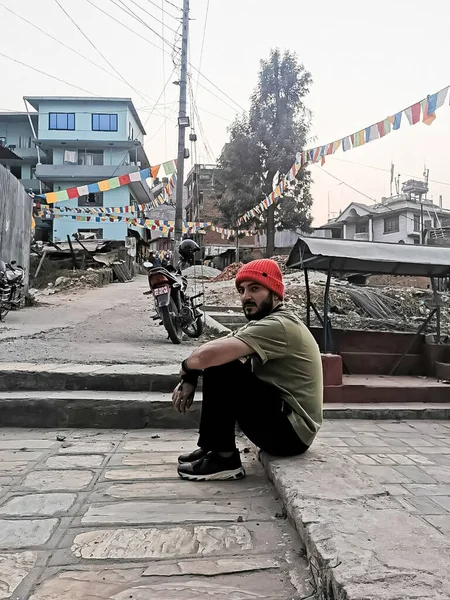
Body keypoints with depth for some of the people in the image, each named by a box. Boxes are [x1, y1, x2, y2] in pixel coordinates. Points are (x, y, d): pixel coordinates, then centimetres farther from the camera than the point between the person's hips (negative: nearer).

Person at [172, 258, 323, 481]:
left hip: (291, 431, -10)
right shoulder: (262, 323, 11)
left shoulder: (278, 326, -21)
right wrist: (189, 378, -10)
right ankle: (211, 446, 11)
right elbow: (211, 350, 8)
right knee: (219, 359, 7)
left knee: (219, 368, -20)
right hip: (286, 424, 10)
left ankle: (224, 459, -8)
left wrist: (186, 368, -8)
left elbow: (207, 355, -30)